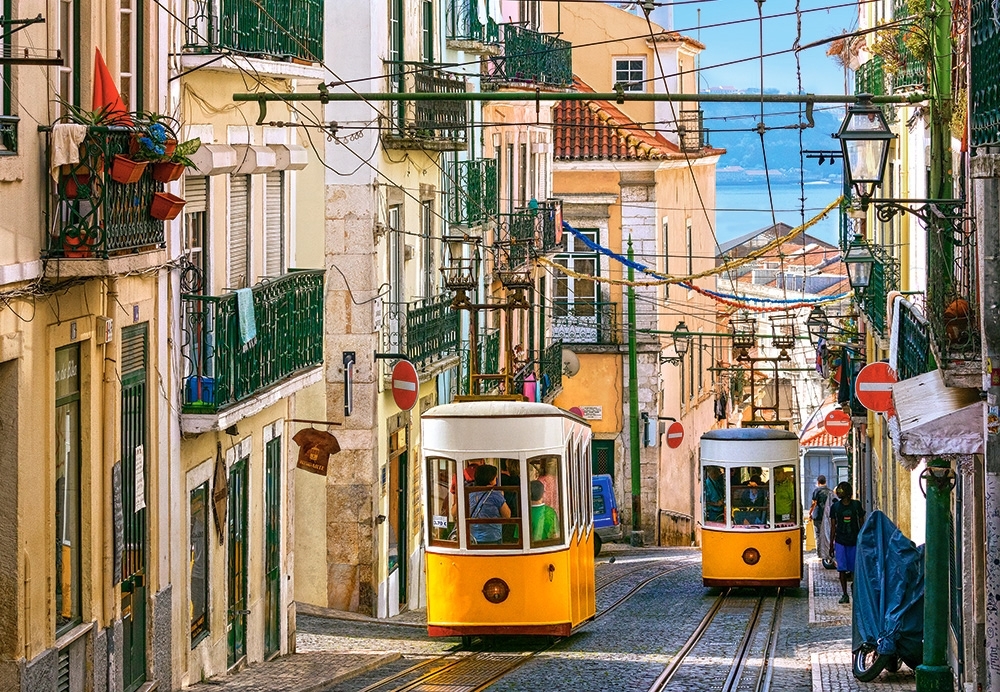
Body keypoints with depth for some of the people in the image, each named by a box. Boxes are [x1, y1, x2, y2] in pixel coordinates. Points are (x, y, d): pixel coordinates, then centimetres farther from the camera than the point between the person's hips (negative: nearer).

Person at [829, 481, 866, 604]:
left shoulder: (856, 505, 0)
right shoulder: (835, 507, 2)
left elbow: (862, 523, 6)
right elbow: (833, 526, 6)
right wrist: (831, 544, 4)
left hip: (854, 541, 0)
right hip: (840, 541, 0)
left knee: (854, 568, 3)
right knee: (842, 569, -2)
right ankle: (845, 594, 4)